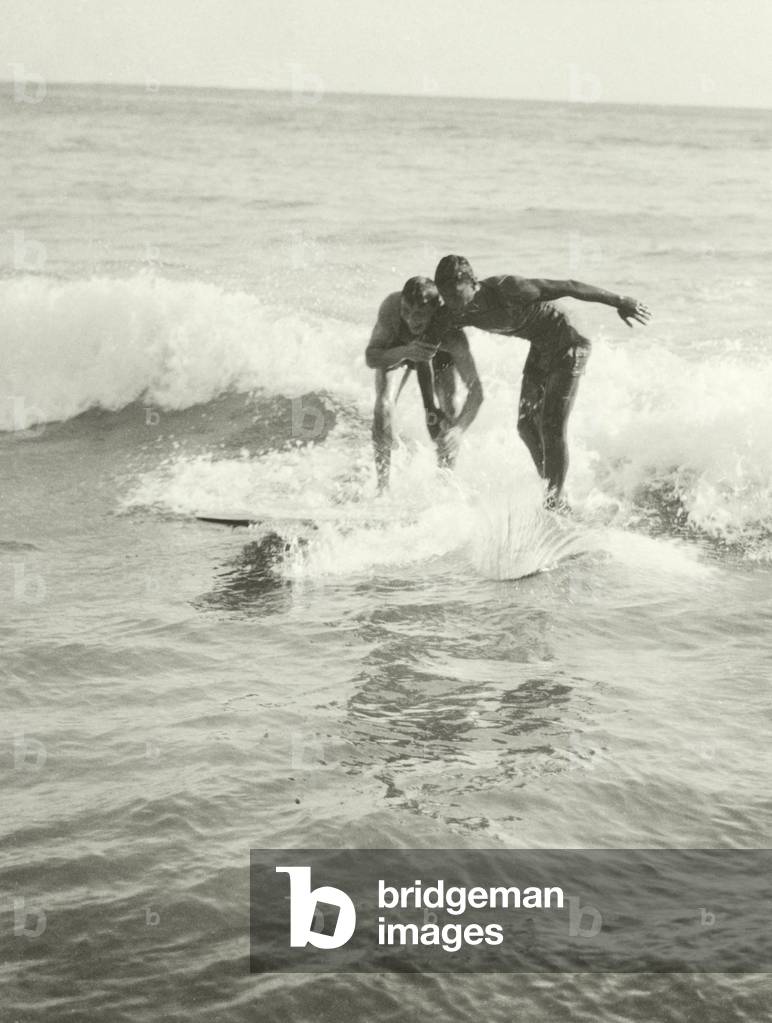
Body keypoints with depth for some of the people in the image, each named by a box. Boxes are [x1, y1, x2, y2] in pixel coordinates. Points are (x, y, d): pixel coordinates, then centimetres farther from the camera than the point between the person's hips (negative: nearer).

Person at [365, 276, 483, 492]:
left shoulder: (451, 334, -42)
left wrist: (459, 429, -56)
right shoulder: (391, 307, -42)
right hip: (394, 348, 0)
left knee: (447, 413, -9)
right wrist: (405, 352, -56)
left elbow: (475, 390, -40)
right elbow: (370, 357, -37)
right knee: (384, 403, -19)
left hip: (437, 352, 0)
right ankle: (382, 484, -8)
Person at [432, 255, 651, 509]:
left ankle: (555, 501, 1)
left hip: (568, 347, -7)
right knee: (527, 425, 7)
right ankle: (548, 485, 27)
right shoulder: (459, 315, -12)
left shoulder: (506, 290, -32)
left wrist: (618, 302, -22)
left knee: (552, 428, -10)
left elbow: (566, 287, -26)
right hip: (540, 351, 7)